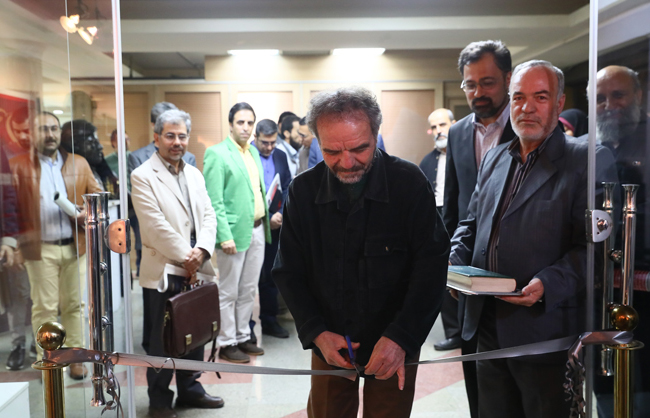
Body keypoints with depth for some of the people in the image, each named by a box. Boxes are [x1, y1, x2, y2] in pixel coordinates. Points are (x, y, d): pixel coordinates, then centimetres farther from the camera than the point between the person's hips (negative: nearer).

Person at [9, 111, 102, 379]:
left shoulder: (79, 164, 9)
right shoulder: (18, 166, 2)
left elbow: (97, 196, 13)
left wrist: (88, 213, -7)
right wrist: (15, 245, -6)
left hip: (75, 247, 2)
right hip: (40, 248, -2)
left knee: (74, 305, 9)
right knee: (44, 307, 3)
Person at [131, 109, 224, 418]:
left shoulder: (194, 174, 14)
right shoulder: (143, 176, -6)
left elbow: (208, 216, 8)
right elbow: (156, 225, -14)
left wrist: (201, 250, -9)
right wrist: (185, 257, -13)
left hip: (196, 270, 6)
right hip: (164, 271, -6)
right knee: (163, 339, 4)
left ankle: (190, 389, 30)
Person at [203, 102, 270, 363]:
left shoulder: (253, 152, 13)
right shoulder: (217, 154, -10)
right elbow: (214, 201, -14)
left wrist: (266, 220, 9)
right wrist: (225, 236, -18)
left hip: (257, 230, 7)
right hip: (235, 232, -7)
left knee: (248, 291, 16)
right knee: (228, 293, 4)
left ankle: (242, 337, 29)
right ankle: (226, 344, 17)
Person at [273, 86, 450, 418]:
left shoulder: (409, 183, -15)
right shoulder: (303, 190, -8)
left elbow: (431, 267, -14)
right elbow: (289, 273, -2)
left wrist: (400, 337, -23)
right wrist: (317, 333, -14)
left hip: (396, 345, -2)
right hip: (328, 343, 2)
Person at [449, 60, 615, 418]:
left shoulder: (588, 160, -8)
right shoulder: (494, 159, 13)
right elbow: (471, 223, 19)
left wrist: (548, 285, -26)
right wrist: (453, 261, 1)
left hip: (546, 332, -6)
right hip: (487, 325, 6)